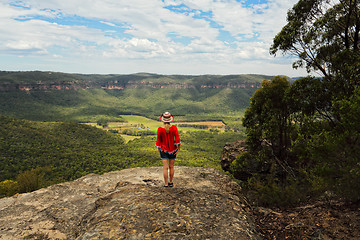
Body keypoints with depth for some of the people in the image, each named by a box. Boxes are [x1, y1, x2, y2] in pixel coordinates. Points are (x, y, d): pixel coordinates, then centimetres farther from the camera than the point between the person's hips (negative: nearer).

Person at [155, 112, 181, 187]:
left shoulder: (160, 129, -13)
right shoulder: (174, 127, -13)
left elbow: (159, 141, -3)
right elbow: (177, 138, -13)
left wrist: (159, 149, 10)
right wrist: (178, 148, -4)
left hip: (163, 150, -1)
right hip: (172, 150, 1)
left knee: (165, 168, 4)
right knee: (171, 167, 14)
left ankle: (166, 184, 7)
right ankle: (171, 182, 25)